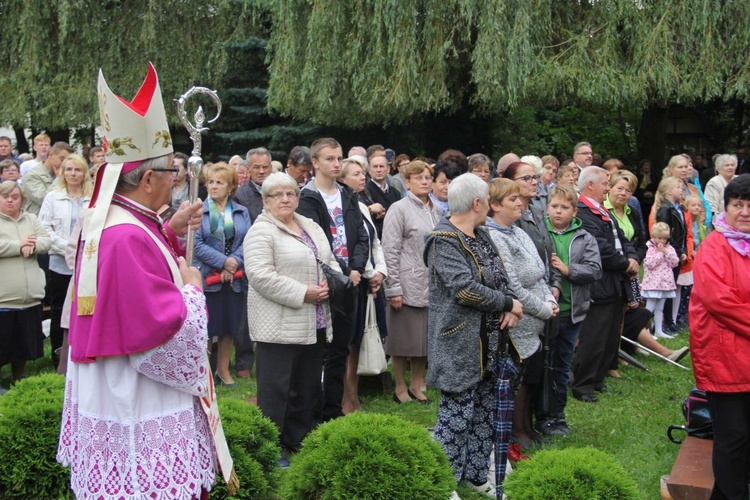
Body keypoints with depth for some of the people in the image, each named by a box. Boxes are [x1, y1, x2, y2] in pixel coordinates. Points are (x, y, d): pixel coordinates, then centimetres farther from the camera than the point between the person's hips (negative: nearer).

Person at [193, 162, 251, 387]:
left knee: (230, 326, 10)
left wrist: (234, 263, -15)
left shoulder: (241, 212, 9)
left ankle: (223, 369, 23)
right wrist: (223, 261, -16)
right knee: (206, 326, 0)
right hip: (207, 277, -3)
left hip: (235, 279, 3)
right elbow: (197, 244, -10)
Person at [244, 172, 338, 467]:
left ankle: (299, 443, 25)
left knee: (308, 388, 14)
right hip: (279, 326, -8)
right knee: (276, 388, -2)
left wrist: (330, 283, -1)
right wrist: (303, 293, -19)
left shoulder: (312, 227, 16)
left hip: (313, 325, 8)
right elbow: (261, 276, -19)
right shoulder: (261, 232, -9)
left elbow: (331, 261, 21)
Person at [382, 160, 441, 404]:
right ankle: (401, 388, 17)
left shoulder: (435, 210, 11)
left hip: (432, 286, 6)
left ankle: (417, 385, 25)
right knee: (404, 339, 3)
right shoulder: (399, 209, -6)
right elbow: (390, 251, -10)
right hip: (408, 286, -6)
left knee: (425, 337, 11)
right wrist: (393, 289, -13)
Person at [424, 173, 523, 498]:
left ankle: (476, 472, 30)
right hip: (461, 344, -9)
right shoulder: (443, 241, -16)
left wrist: (509, 307, -7)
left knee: (485, 411, 16)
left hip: (490, 342, 9)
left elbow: (500, 278, 14)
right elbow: (466, 289, -24)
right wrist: (509, 304, -13)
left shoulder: (481, 235, 12)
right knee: (456, 414, -3)